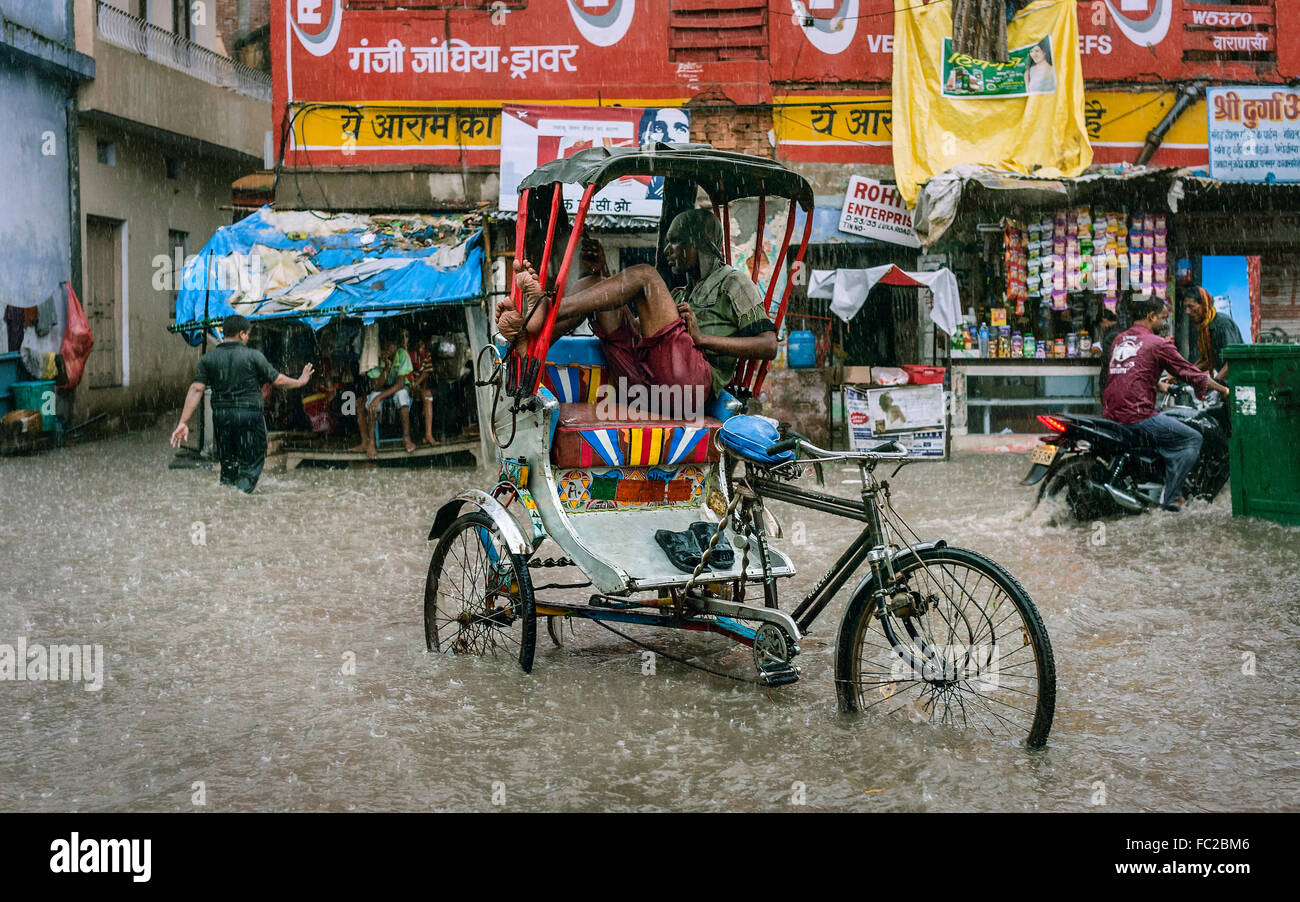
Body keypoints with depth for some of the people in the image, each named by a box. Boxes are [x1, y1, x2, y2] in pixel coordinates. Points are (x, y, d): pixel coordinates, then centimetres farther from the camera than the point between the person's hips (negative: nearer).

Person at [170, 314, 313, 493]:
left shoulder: (208, 358, 5)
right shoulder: (253, 356, -4)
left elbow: (196, 390, -3)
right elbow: (278, 380, 1)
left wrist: (183, 422, -4)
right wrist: (299, 382, 20)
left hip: (220, 416, 4)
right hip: (250, 415, -4)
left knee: (228, 465, 16)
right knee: (251, 464, 2)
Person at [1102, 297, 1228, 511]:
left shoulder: (1119, 339, 18)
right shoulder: (1158, 344, -4)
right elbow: (1190, 373, 1)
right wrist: (1224, 390, 13)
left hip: (1110, 413, 8)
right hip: (1137, 415, -8)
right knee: (1193, 439, 1)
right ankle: (1171, 496, -3)